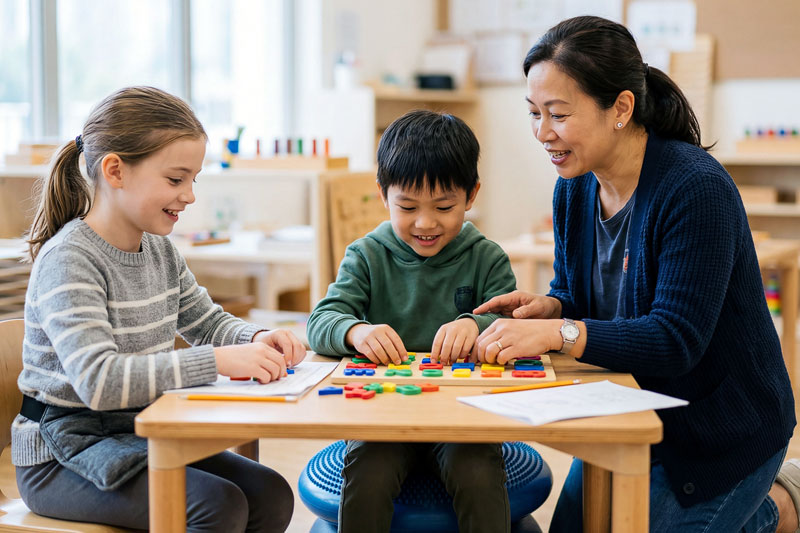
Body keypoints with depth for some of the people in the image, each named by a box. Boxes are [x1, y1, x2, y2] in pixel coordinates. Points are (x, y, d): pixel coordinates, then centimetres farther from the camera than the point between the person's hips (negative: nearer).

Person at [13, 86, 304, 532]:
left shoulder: (160, 249, 5)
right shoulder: (68, 261, -20)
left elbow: (209, 322, 17)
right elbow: (97, 380, -33)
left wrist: (257, 339, -6)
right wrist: (218, 360, -38)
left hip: (142, 435, 8)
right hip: (63, 458, -7)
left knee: (272, 495, -10)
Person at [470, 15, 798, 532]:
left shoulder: (696, 188, -27)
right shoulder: (574, 188, -3)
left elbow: (677, 340, -31)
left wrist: (557, 333, -39)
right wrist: (546, 307, -15)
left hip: (721, 427, -7)